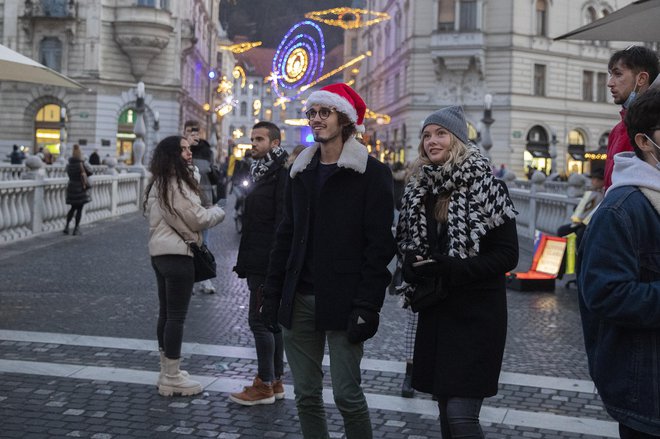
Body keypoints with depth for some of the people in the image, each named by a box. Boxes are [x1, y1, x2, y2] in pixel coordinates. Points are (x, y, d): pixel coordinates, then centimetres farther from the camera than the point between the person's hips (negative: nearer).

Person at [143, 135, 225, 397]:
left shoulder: (157, 184, 14)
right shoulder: (177, 184, -17)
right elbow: (197, 219, -15)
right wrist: (218, 212, 4)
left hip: (160, 254, 10)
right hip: (178, 255, -10)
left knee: (166, 314, 15)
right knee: (176, 316, -3)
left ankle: (167, 372, 25)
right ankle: (172, 378, 3)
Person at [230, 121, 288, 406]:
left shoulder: (282, 173, -14)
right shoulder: (261, 171, 17)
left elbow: (282, 220, -20)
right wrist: (245, 261, 20)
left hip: (267, 262, -10)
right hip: (260, 262, 10)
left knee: (260, 320, -6)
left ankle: (265, 385, 2)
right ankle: (276, 381, 21)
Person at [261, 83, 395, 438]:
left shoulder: (372, 173, -5)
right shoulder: (300, 171, 13)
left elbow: (379, 245, -10)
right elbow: (286, 236, 15)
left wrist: (367, 306, -15)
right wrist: (272, 295, 10)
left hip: (341, 302, -5)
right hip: (299, 300, 6)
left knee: (347, 394, -4)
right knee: (306, 395, 9)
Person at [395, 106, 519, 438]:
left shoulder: (484, 185, -9)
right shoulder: (418, 188, 8)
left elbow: (507, 254, -12)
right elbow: (407, 243, 17)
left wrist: (452, 270, -23)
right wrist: (414, 267, -6)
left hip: (476, 312, -6)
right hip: (435, 310, 6)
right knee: (446, 408, 13)